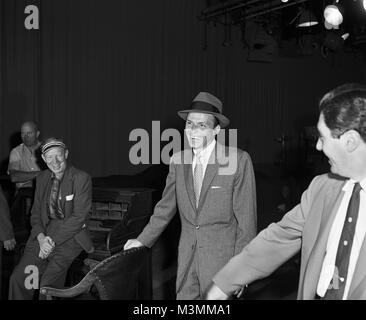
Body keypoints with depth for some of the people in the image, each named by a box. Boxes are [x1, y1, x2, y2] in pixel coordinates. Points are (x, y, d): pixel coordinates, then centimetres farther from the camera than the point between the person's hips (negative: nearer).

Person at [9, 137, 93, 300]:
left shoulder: (81, 178, -8)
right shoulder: (42, 178, 11)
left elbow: (79, 216, -12)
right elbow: (36, 212, 13)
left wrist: (52, 241, -15)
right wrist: (41, 238, -7)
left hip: (70, 235, -5)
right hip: (44, 233, 5)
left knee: (47, 284, -24)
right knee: (18, 278, -13)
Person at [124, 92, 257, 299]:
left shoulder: (239, 160, -11)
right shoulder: (178, 160, 3)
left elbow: (246, 218, -9)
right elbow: (166, 206, 12)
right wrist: (143, 240, 12)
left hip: (222, 257, -4)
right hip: (187, 255, 4)